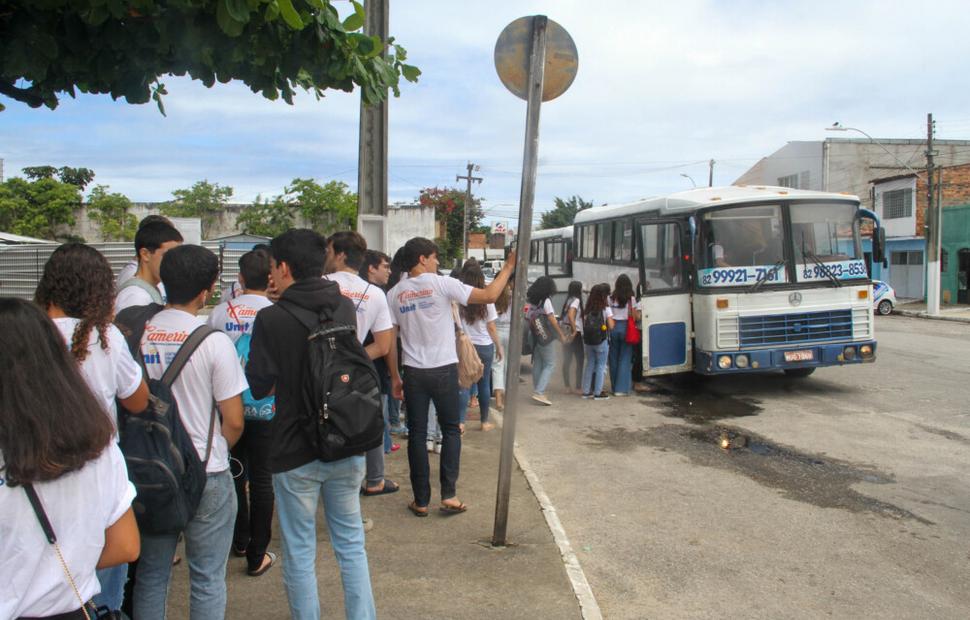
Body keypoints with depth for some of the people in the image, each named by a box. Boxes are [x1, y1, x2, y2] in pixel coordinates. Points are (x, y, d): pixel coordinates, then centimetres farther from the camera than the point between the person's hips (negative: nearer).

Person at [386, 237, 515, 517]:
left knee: (417, 434, 9)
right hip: (444, 370, -3)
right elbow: (489, 295, -12)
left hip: (413, 372, 3)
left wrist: (394, 377, 12)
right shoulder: (441, 284, -8)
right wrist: (508, 267, 0)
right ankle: (449, 494, 8)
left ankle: (421, 501, 13)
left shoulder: (394, 294, 4)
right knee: (451, 430, 13)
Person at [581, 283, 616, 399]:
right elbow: (611, 326, -12)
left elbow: (584, 323, -1)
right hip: (601, 341, -4)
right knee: (601, 366, 5)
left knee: (589, 364, 14)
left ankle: (586, 391, 19)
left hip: (588, 341, 4)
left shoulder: (587, 309, 2)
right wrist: (613, 323, 7)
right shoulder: (606, 309, -9)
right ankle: (598, 393, 6)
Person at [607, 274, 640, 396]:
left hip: (613, 328, 2)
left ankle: (615, 387, 17)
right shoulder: (631, 298, -4)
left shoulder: (611, 298, 2)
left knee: (614, 358, 11)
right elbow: (635, 317, -3)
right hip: (626, 328, -2)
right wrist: (638, 316, 17)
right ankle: (621, 388, -2)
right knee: (625, 359, 2)